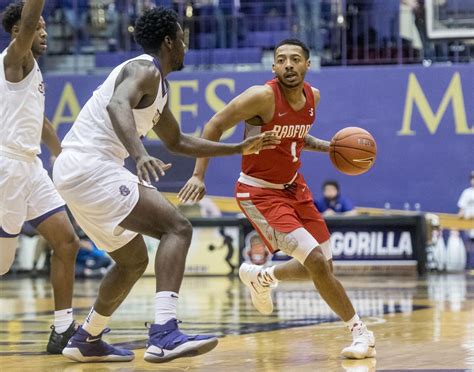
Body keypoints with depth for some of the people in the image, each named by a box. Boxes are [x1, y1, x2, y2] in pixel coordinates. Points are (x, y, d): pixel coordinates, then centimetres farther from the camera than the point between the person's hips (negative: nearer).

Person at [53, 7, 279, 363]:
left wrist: (241, 148, 31)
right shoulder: (145, 70, -10)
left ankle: (86, 341, 36)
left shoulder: (156, 84, 22)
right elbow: (117, 106, -33)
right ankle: (164, 334, -30)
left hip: (78, 172, 11)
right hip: (90, 167, -11)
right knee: (177, 227, -18)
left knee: (134, 260, 23)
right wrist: (140, 154, -50)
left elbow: (178, 141, 34)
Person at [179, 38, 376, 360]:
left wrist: (328, 147, 1)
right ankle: (359, 331, -2)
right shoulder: (263, 97, -23)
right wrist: (198, 176, -23)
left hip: (293, 186, 8)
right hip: (260, 192, -8)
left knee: (321, 266, 12)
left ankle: (261, 276, 39)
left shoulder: (313, 96, -2)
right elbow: (215, 126, -17)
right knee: (317, 262, -16)